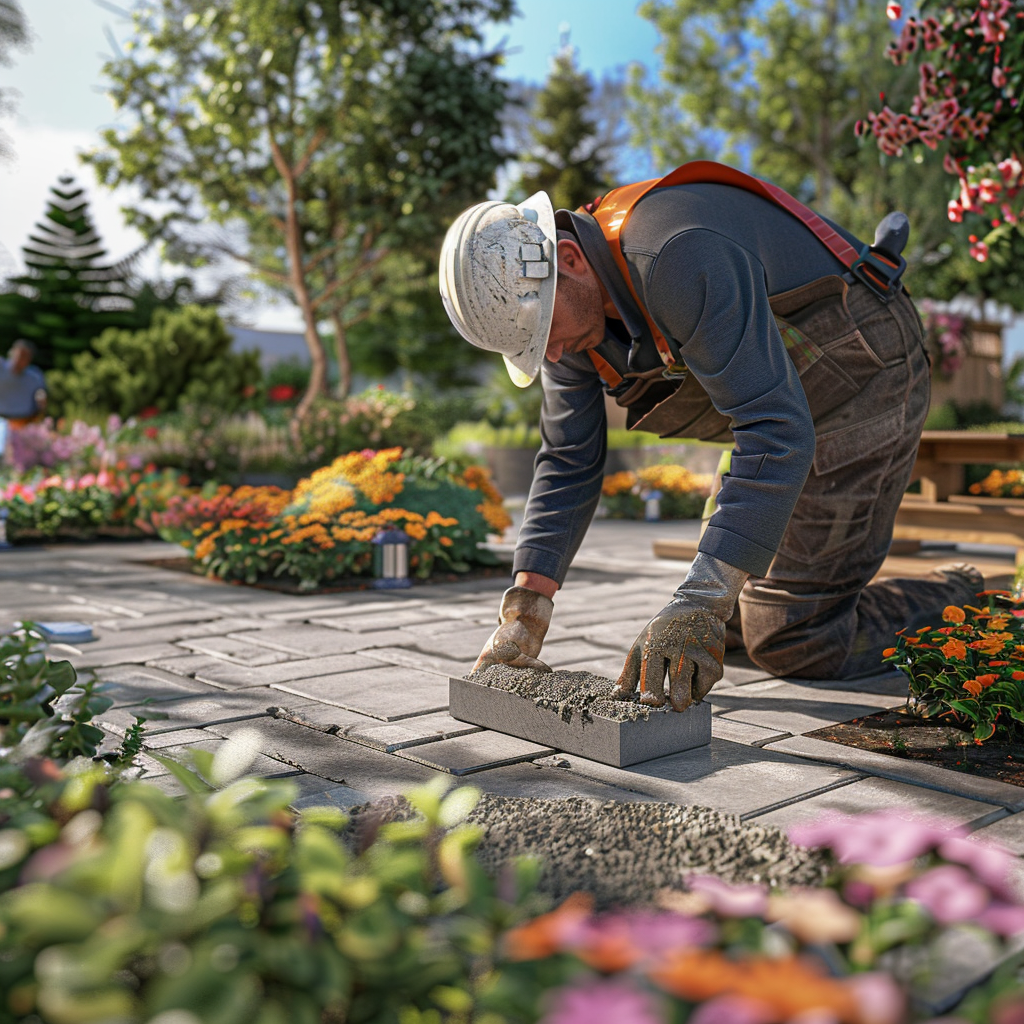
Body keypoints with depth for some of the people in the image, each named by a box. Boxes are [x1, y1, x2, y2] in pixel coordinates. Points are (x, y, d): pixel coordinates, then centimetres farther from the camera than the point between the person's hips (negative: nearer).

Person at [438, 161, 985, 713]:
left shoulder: (679, 257, -35)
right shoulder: (564, 304, -8)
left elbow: (777, 432, -40)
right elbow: (568, 463, -2)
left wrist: (699, 607, -44)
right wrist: (525, 611, -9)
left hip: (863, 383, -8)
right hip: (784, 397, 8)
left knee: (793, 644, -5)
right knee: (729, 617, 13)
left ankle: (969, 603, 14)